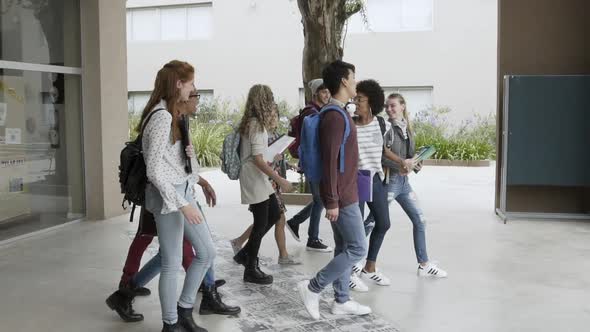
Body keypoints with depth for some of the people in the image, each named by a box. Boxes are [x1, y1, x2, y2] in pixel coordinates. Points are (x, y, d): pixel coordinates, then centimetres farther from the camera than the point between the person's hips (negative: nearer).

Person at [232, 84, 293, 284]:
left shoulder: (252, 122, 11)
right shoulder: (257, 125, -18)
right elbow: (258, 159, -22)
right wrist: (279, 180, -22)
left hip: (259, 179, 10)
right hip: (254, 180, -10)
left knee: (274, 215, 15)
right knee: (261, 223, -2)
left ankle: (245, 253, 22)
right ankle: (251, 270, 11)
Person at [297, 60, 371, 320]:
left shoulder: (338, 113, 13)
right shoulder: (335, 116, -19)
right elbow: (329, 162, -22)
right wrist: (332, 201, -22)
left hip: (344, 193, 10)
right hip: (342, 196, -10)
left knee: (344, 247, 13)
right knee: (357, 248, -4)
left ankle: (342, 301, 22)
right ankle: (312, 288, 3)